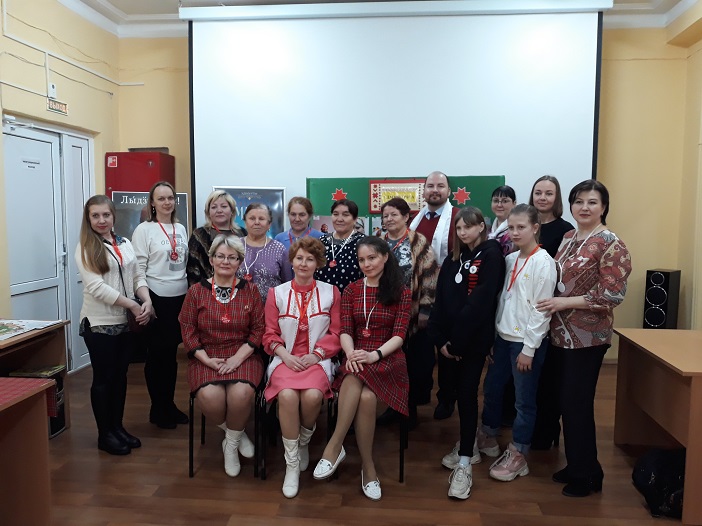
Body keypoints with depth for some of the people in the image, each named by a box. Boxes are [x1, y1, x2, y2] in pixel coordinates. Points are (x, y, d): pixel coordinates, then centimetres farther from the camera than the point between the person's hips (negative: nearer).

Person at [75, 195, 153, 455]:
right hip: (99, 323, -5)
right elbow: (96, 287, -18)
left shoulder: (125, 243, 9)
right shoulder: (85, 247, -8)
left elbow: (138, 276, 9)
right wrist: (132, 305, -19)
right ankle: (105, 434, 19)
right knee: (103, 378, 6)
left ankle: (118, 427, 28)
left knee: (120, 376, 14)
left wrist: (146, 301, -10)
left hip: (126, 322, 5)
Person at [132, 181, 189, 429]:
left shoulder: (181, 229, 10)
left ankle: (169, 404, 27)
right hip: (157, 298, -5)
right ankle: (158, 409, 20)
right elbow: (138, 269, -9)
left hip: (180, 297, 5)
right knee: (157, 354, 7)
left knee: (172, 352, 14)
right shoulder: (144, 230, -6)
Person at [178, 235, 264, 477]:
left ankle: (231, 443, 2)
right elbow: (188, 330, 3)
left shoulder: (250, 290, 5)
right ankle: (235, 434, 5)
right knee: (209, 396, -29)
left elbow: (258, 329, 2)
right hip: (206, 357, 1)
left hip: (242, 355, 0)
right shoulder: (196, 291, 6)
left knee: (242, 393, -31)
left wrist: (238, 357, -11)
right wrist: (207, 359, -10)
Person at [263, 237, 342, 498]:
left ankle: (304, 443, 2)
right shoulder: (276, 293, 8)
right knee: (287, 395, -31)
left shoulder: (330, 292, 6)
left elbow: (335, 333, 4)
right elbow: (270, 334, 7)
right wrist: (285, 355, -10)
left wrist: (315, 355, -10)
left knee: (312, 395, -32)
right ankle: (292, 462, -12)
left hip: (317, 359, 0)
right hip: (286, 359, 1)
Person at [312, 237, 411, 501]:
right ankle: (368, 466, -20)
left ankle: (334, 446, -19)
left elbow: (399, 335, -5)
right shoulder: (351, 290, 12)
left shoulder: (402, 293, 5)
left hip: (388, 359, -2)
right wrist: (350, 354, -19)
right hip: (357, 359, 2)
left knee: (367, 396, -35)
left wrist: (374, 355, -23)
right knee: (364, 396, -34)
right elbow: (345, 331, 3)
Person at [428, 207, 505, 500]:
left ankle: (465, 464, 0)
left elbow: (480, 302, -15)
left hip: (475, 339, -5)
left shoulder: (491, 256, -7)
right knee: (460, 391, 12)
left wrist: (457, 341, -16)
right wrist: (440, 338, -4)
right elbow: (441, 300, 6)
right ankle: (469, 447, 29)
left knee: (468, 393, -6)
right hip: (451, 339, 6)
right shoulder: (454, 259, 13)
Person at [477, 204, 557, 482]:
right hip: (503, 337, 7)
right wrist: (493, 334, 8)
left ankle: (517, 456, 21)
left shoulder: (543, 262, -12)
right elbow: (502, 299, 10)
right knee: (491, 388, 19)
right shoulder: (510, 259, 7)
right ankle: (487, 437, 39)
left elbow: (542, 309, -15)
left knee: (524, 400, 6)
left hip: (526, 341, -7)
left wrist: (529, 348, -15)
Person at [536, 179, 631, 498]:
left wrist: (564, 302, -19)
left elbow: (612, 296, -19)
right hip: (562, 333, 7)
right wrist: (553, 303, 3)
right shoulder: (568, 238, 9)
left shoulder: (611, 244, -13)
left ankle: (588, 475, 20)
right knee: (567, 402, 14)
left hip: (588, 337, -7)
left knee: (578, 403, 1)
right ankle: (576, 465, 30)